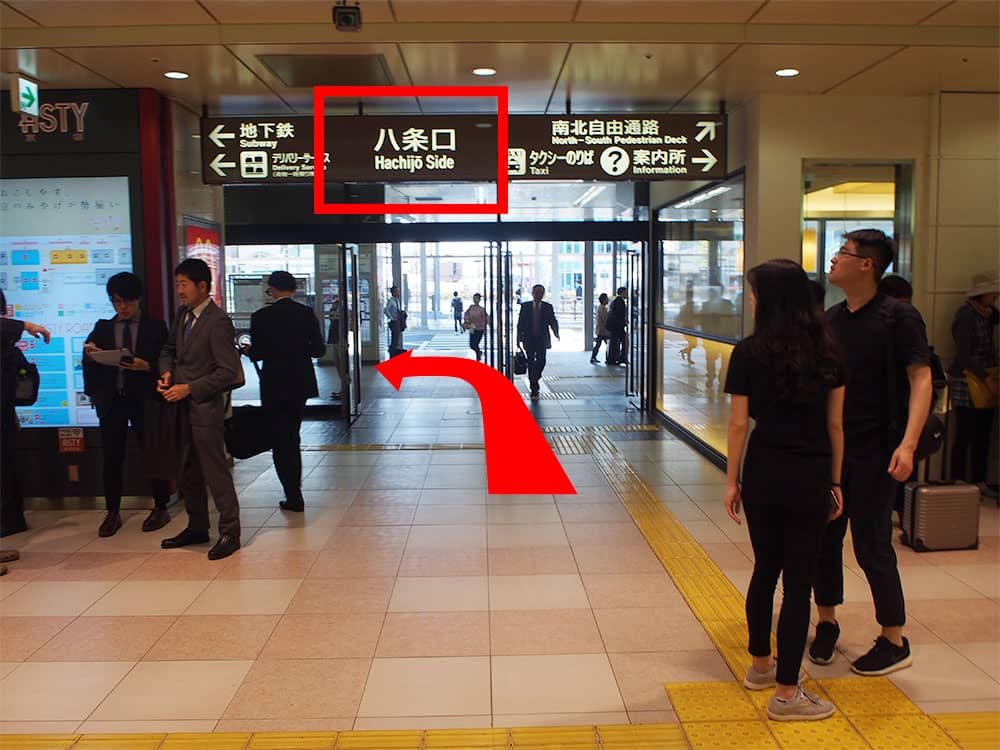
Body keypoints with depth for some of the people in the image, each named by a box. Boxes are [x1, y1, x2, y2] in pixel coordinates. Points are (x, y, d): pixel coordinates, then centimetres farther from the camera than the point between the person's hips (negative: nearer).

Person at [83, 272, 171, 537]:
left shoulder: (155, 327, 2)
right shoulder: (103, 328, 9)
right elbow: (91, 366, 7)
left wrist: (147, 366, -19)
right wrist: (89, 353, -14)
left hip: (144, 399, -2)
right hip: (112, 401, 2)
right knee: (112, 458, 6)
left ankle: (161, 508, 18)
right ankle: (113, 513, 18)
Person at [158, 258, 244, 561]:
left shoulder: (218, 322, -16)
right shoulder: (183, 315, 10)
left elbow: (228, 371, -19)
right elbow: (169, 349, 24)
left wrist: (189, 388, -18)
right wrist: (166, 373, 3)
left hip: (205, 406, -9)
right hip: (183, 406, 9)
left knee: (215, 470, -2)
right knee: (187, 472, 17)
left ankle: (229, 533, 10)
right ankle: (197, 528, 31)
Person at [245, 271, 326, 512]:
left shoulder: (261, 317, -11)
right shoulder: (307, 314, -1)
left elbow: (257, 354, -11)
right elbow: (319, 349, 0)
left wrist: (248, 350, 11)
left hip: (274, 386, -4)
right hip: (301, 384, 4)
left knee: (281, 441, 5)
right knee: (292, 439, 18)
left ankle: (294, 497, 3)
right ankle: (294, 493, 25)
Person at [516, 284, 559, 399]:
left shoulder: (548, 307, 4)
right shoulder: (525, 306, 4)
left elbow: (553, 321, -1)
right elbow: (520, 323, 5)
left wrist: (556, 332, -20)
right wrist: (519, 338, 1)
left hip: (542, 339, 0)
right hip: (529, 339, 0)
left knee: (541, 361, -10)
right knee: (531, 363, -2)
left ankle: (535, 380, 20)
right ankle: (534, 390, 3)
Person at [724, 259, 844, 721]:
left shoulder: (749, 353, -5)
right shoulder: (826, 352, 0)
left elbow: (739, 423, -4)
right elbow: (835, 424, 2)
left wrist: (732, 480, 5)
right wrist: (835, 482, 10)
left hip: (764, 471, 1)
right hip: (811, 475, -1)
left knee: (765, 568, 18)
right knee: (798, 579, 4)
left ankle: (760, 666, 33)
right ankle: (786, 693, 10)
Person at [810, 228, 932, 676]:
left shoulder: (898, 317, -10)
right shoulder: (831, 319, 9)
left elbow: (920, 380, -14)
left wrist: (907, 443, -25)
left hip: (873, 451, -6)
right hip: (828, 446, 6)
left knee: (872, 544, 1)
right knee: (823, 537, 11)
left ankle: (895, 642, 18)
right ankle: (827, 622, 29)